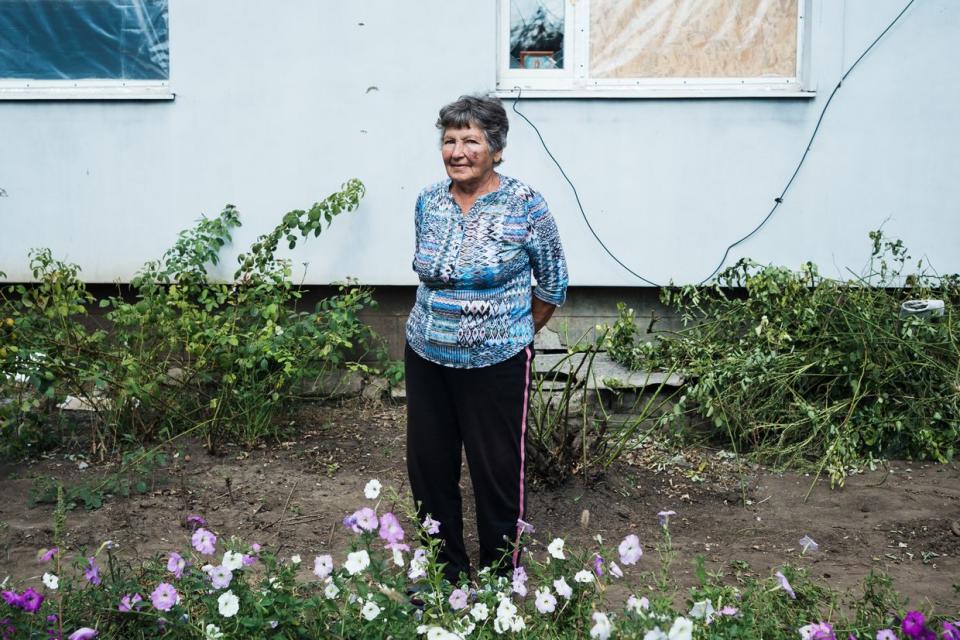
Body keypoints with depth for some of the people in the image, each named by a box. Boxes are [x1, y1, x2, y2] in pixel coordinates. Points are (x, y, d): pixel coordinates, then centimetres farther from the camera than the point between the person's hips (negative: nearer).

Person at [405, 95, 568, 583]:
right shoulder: (428, 202, 2)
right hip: (427, 358, 5)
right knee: (428, 466, 13)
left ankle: (502, 576, 23)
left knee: (497, 472, 5)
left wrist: (518, 334, 6)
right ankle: (444, 569, 31)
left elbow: (553, 282, -1)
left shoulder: (525, 206, -11)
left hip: (496, 364, -5)